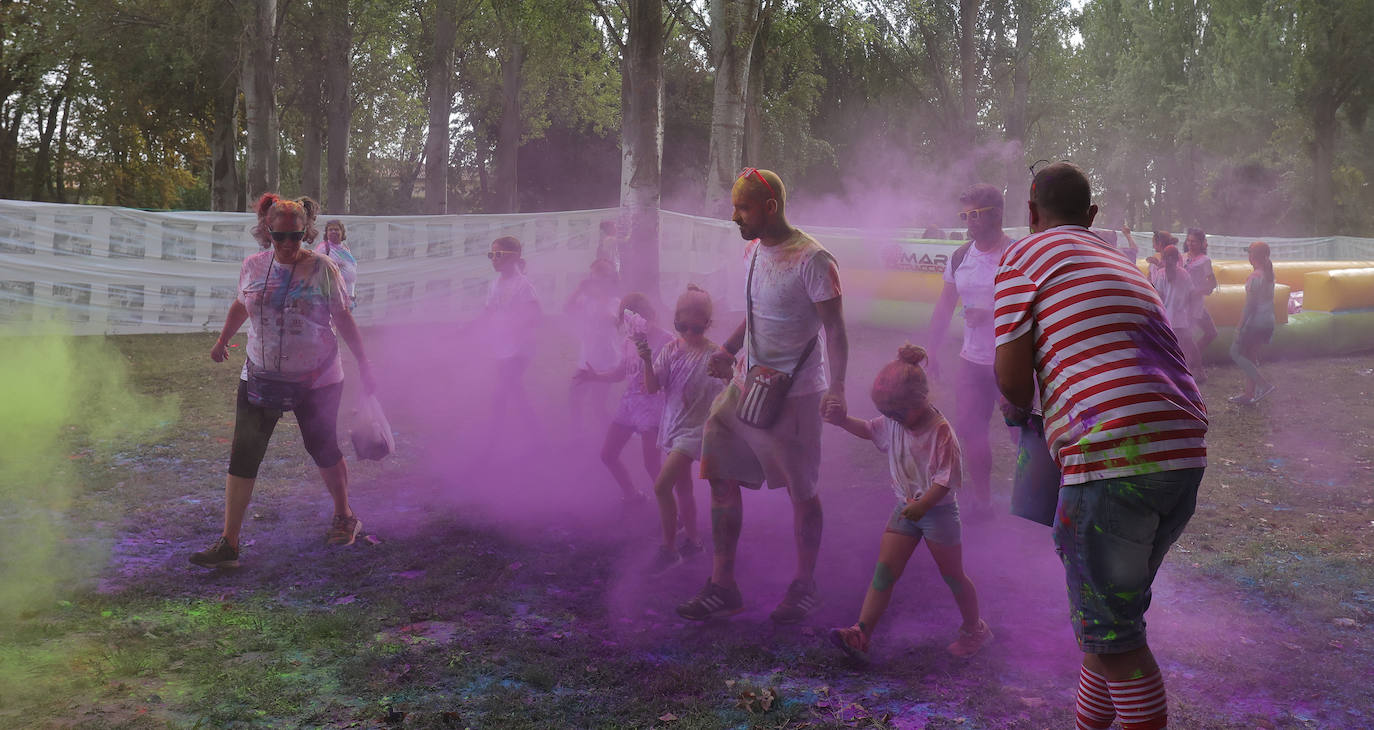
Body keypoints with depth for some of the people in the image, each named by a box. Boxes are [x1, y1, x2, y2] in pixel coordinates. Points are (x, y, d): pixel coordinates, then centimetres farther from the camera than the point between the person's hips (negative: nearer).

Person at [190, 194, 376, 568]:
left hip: (317, 380, -3)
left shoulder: (322, 268, -7)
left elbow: (343, 319, -1)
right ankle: (228, 544, 0)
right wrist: (222, 340, 28)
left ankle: (344, 518, 33)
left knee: (323, 449, 9)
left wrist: (363, 363, -1)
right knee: (243, 455, -4)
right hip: (260, 376, 3)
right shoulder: (252, 266, 2)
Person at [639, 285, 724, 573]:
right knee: (682, 488, 17)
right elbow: (652, 388, -4)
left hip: (695, 428, -6)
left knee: (661, 486, -15)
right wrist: (647, 361, -19)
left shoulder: (713, 355, -12)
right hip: (672, 426, 6)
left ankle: (668, 547, -2)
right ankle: (692, 541, 34)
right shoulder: (670, 350, 1)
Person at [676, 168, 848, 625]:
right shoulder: (754, 250, 8)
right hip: (745, 384, 8)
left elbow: (835, 330, -17)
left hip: (794, 394, -8)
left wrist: (836, 388, -27)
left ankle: (804, 588, 24)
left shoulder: (812, 260, -16)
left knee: (802, 493, 6)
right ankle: (722, 587, 17)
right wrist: (729, 350, 16)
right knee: (721, 479, 6)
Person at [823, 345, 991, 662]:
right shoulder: (893, 423, -1)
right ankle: (861, 633, -8)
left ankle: (974, 629, 33)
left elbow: (947, 478, -23)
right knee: (884, 570, -4)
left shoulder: (940, 431, -22)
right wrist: (843, 420, 1)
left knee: (953, 576, 10)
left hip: (938, 510, -6)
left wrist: (923, 504, -34)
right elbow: (869, 430, 18)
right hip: (906, 509, 6)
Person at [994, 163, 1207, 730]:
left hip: (1111, 457, -8)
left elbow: (1013, 375, -3)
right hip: (1183, 453, 9)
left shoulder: (1024, 257, 4)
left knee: (1108, 629, 2)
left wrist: (1016, 413, 19)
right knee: (1116, 608, 22)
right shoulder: (1124, 268, 27)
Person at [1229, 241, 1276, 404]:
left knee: (1236, 352, 3)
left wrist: (1240, 328, -16)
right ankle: (1249, 394, 19)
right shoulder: (1269, 274, 7)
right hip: (1268, 322, 9)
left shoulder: (1255, 277, -20)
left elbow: (1249, 305, -21)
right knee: (1251, 356, 15)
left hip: (1255, 322, -9)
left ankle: (1264, 384, -4)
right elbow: (1270, 300, 15)